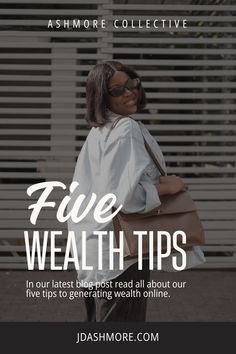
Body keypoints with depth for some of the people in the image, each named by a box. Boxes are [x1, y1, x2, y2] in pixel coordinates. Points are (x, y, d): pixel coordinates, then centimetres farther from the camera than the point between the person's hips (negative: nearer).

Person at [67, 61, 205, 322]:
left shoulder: (98, 131, 11)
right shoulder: (127, 130, -17)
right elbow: (127, 194, -27)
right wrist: (167, 186, -13)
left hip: (94, 247, 10)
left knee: (97, 319, 19)